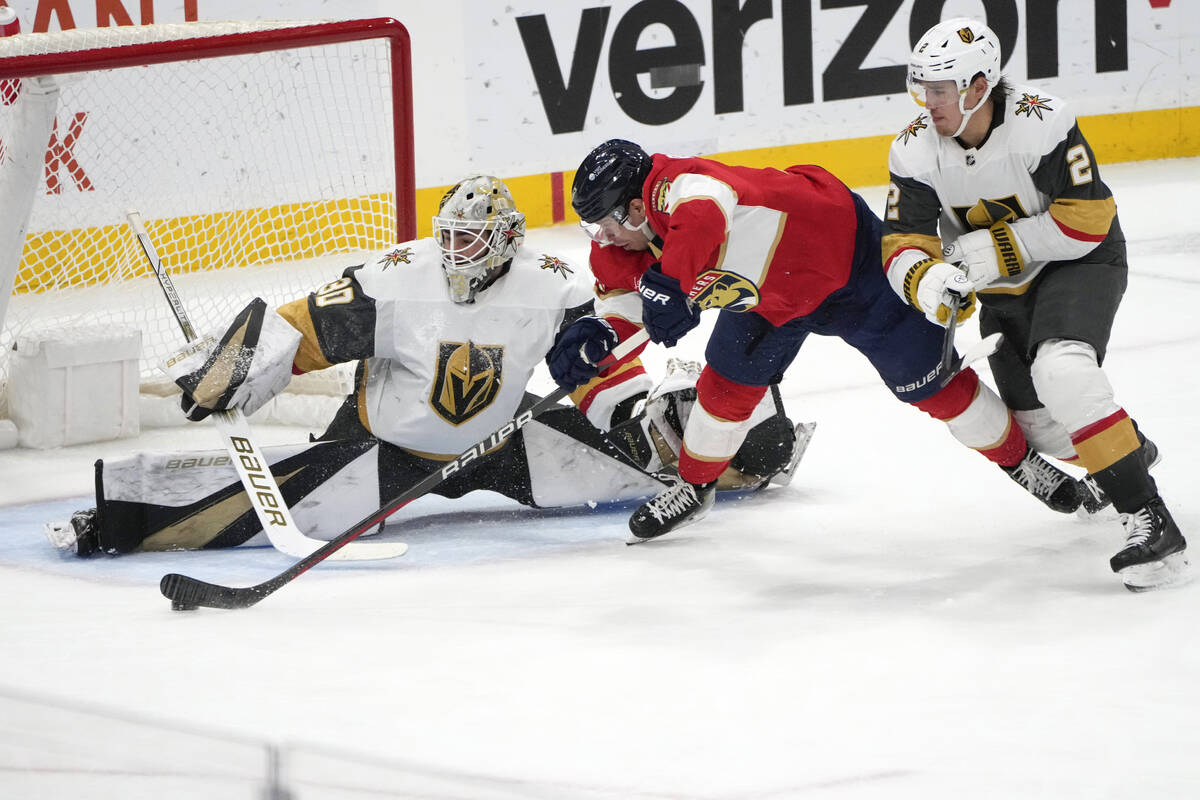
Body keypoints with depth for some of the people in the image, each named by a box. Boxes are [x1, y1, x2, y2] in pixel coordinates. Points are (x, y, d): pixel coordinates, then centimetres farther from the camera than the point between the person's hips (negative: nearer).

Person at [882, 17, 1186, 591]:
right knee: (1041, 423, 8)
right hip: (1004, 288, 6)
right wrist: (929, 280, -40)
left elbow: (1086, 217, -28)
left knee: (1062, 372, -32)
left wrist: (998, 248, -31)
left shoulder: (1040, 123, -29)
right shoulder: (915, 151, -14)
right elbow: (903, 244, -16)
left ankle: (1147, 516, -30)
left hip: (1079, 261, -6)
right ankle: (1128, 451, 43)